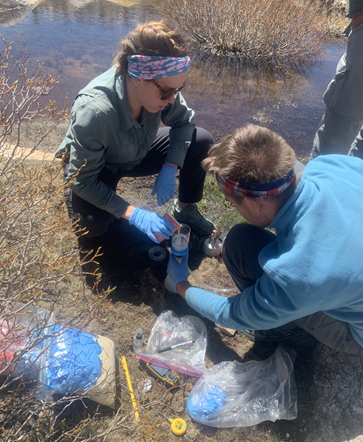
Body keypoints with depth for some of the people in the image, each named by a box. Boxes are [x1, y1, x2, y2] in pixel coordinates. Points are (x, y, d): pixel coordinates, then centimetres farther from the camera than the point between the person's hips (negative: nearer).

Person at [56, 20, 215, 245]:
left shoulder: (161, 87, -26)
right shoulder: (93, 111, -39)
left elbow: (184, 122, -7)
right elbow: (83, 180, -31)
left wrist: (170, 168, -21)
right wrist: (134, 214, -37)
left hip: (137, 153, 5)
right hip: (93, 166, -4)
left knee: (202, 141, -12)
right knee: (93, 226, -31)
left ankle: (185, 208, 9)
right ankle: (72, 195, 7)